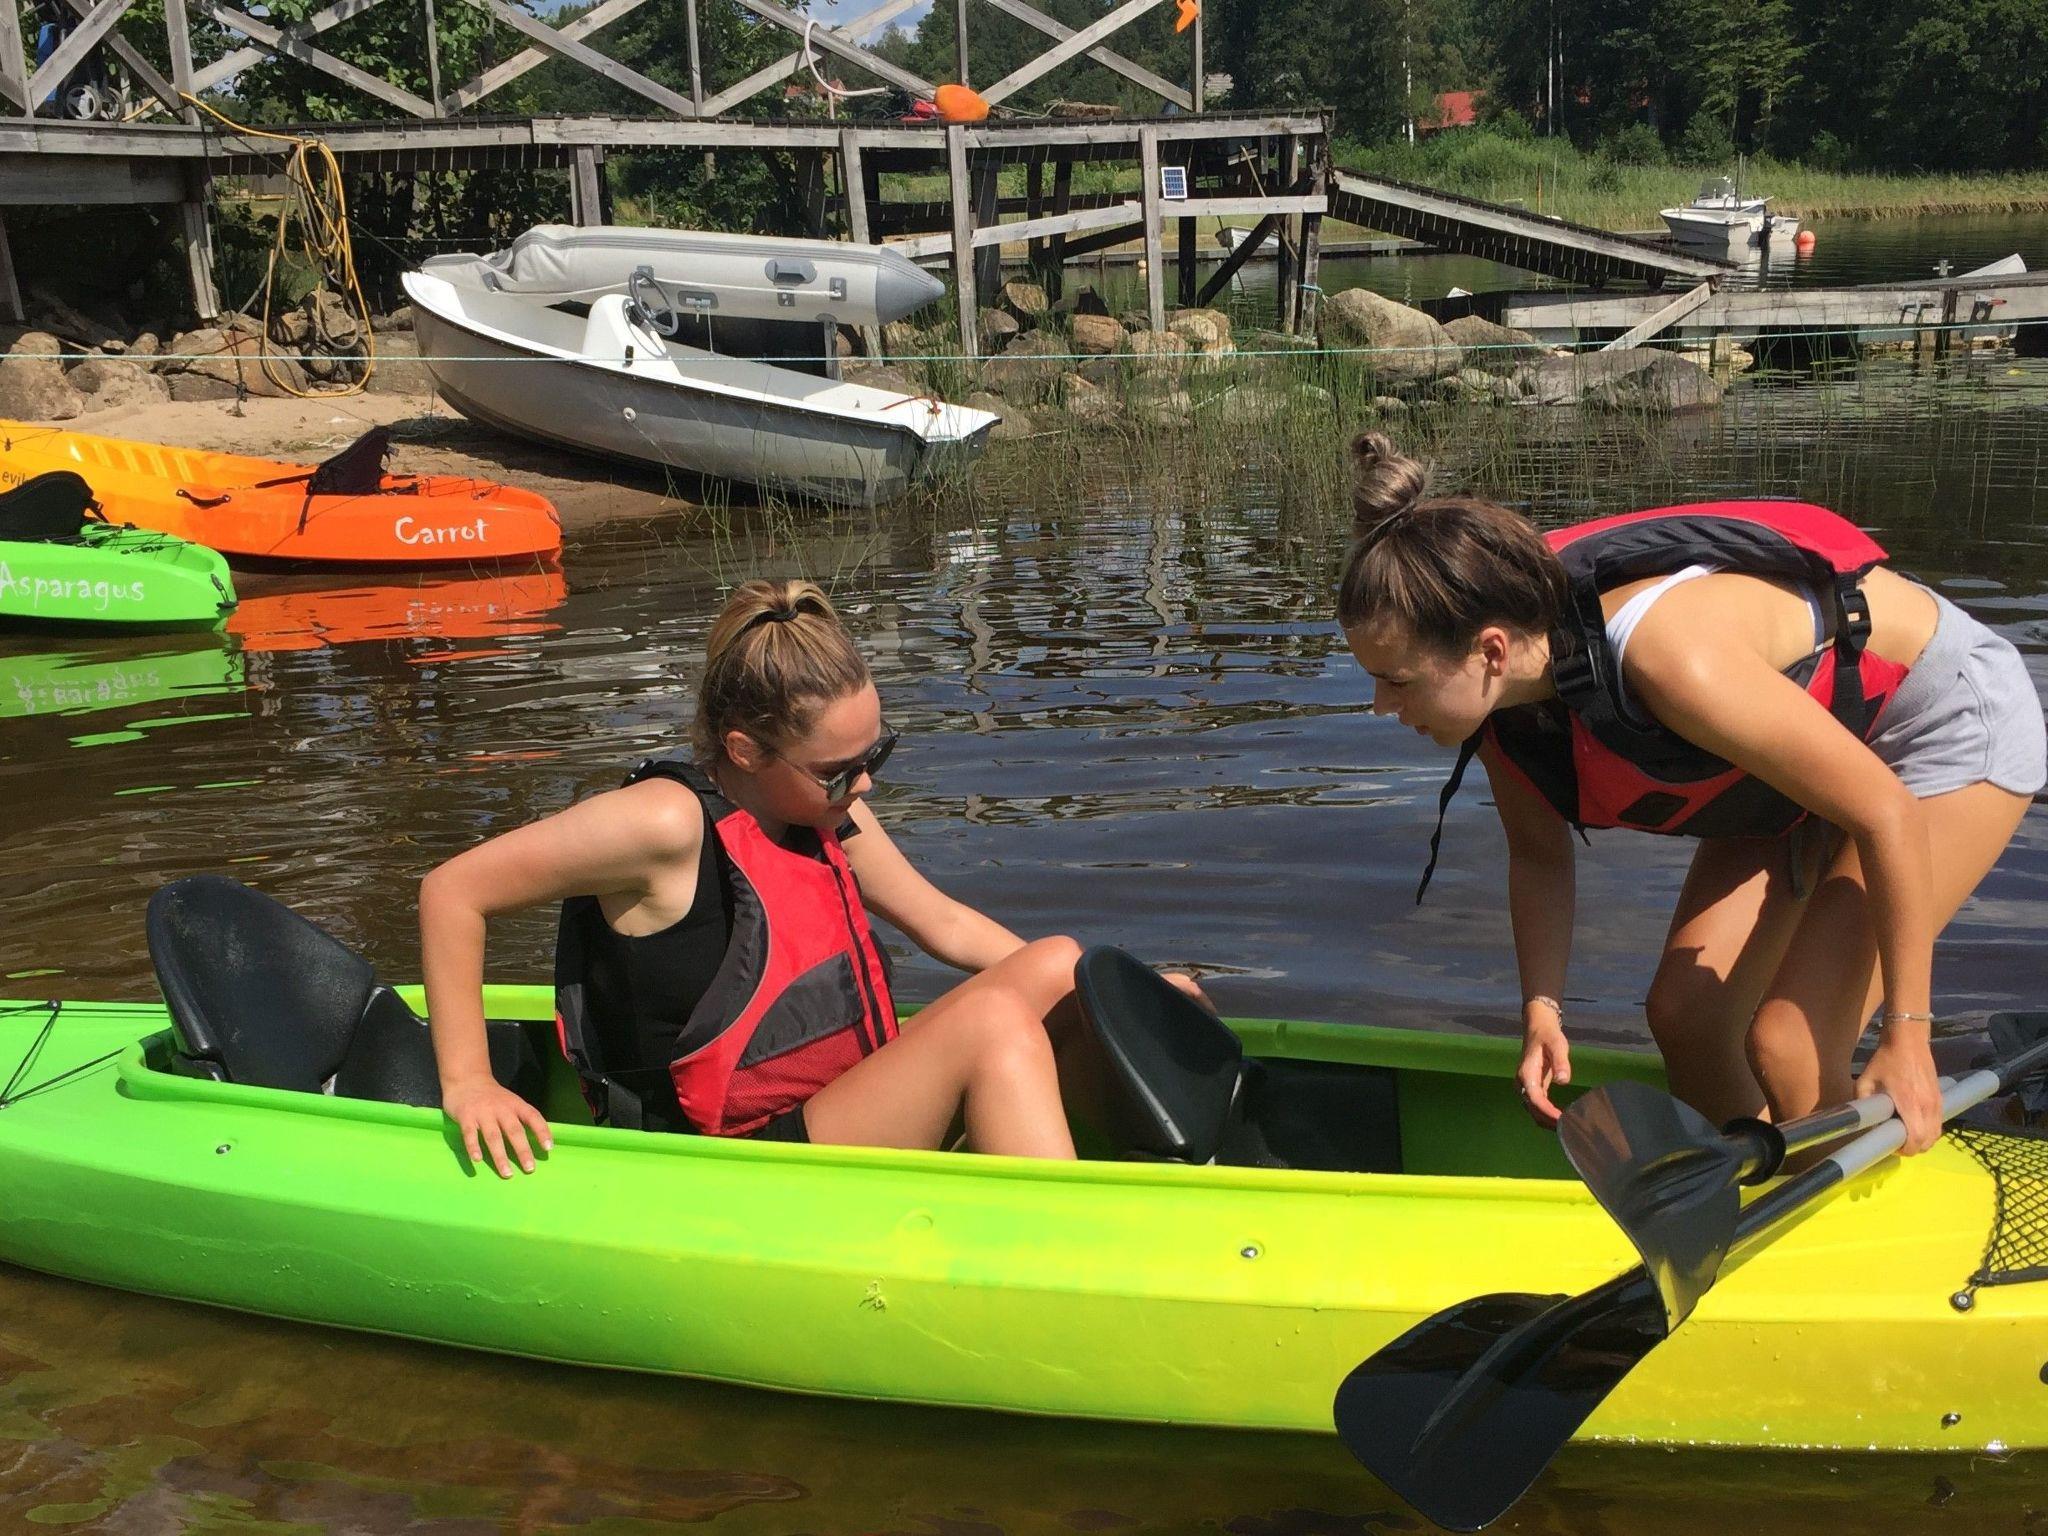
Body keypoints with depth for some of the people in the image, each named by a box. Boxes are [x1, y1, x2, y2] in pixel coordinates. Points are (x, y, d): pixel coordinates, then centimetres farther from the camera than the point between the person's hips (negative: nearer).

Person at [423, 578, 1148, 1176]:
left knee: (1056, 967, -2)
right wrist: (466, 1083, -18)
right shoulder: (670, 823, -18)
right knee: (993, 1018, -24)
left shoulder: (826, 811, 7)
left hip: (843, 1116, 9)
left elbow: (945, 924, 15)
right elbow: (451, 890, -14)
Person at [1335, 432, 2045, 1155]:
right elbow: (1538, 854, 2)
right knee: (1682, 1013, 2)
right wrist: (1543, 1008, -11)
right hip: (1814, 730, 7)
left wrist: (1905, 1033, -20)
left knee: (1787, 1050, -14)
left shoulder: (1669, 655, -41)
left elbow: (1885, 813, -29)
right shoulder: (1501, 690, -17)